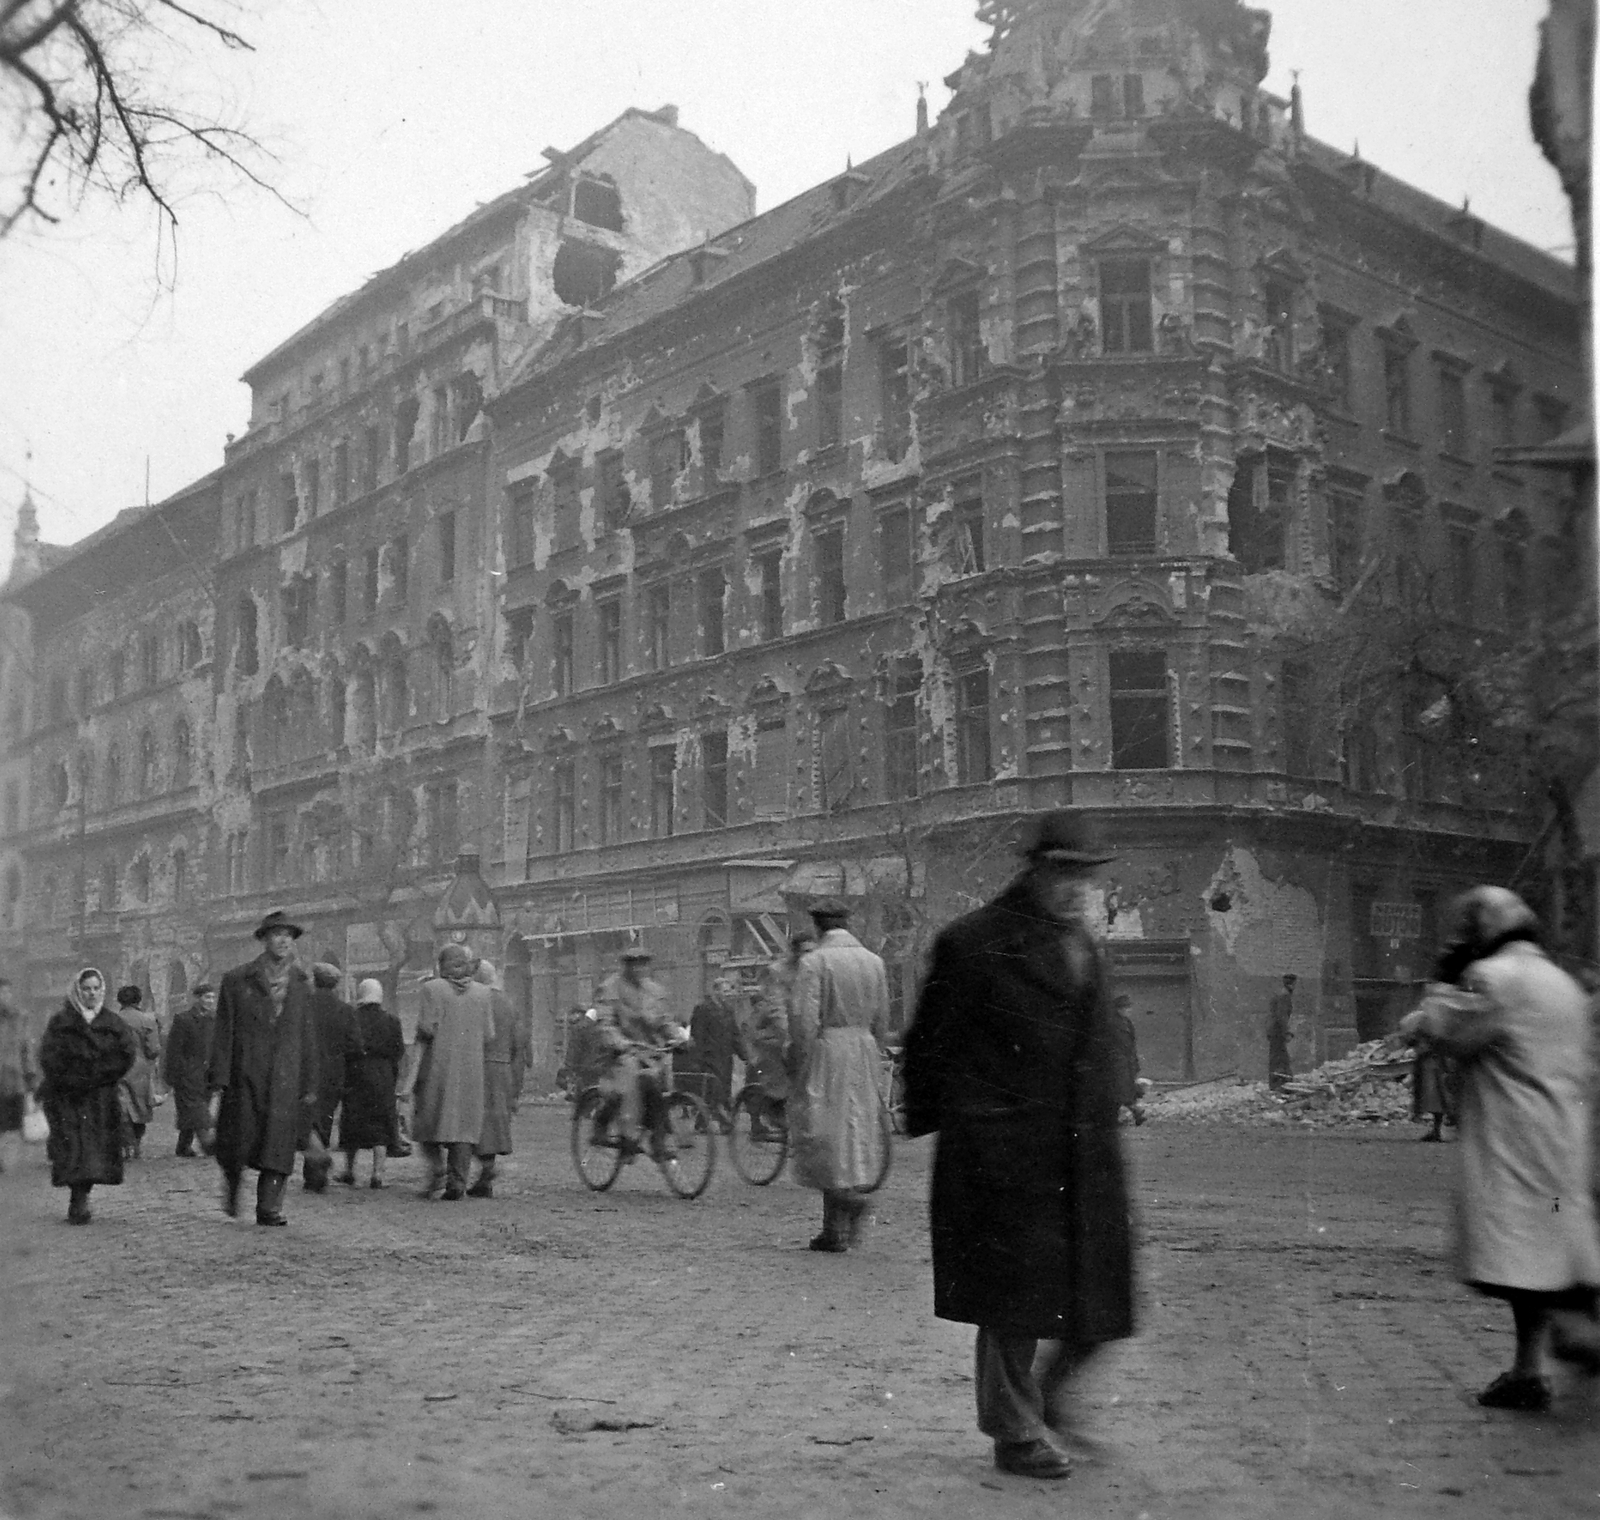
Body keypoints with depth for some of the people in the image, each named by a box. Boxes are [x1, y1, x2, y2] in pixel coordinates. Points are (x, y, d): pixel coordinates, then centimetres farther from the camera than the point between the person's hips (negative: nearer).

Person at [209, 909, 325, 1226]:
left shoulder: (300, 984, 12)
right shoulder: (237, 980, 2)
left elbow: (307, 1038, 12)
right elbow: (224, 1031, -1)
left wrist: (310, 1084, 9)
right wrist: (220, 1077, -9)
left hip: (285, 1079, 2)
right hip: (245, 1076, -2)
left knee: (278, 1141, -6)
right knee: (239, 1142, 2)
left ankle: (269, 1207, -2)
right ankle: (231, 1188, 30)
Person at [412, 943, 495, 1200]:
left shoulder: (433, 988, -5)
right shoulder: (483, 993, 5)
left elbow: (427, 1027, -12)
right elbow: (488, 1036, 3)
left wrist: (421, 1038, 9)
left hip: (438, 1066, -3)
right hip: (472, 1068, 3)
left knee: (429, 1120, 10)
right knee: (464, 1122, 6)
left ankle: (437, 1168, -9)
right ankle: (457, 1181, 1)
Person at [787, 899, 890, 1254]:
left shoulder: (814, 962, -9)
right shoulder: (873, 962, 7)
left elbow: (804, 1019, -15)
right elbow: (881, 1019, 10)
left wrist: (798, 1065, -8)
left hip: (825, 1051, -5)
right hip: (863, 1051, 5)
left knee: (823, 1134, 3)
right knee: (856, 1130, 10)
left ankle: (846, 1197, -18)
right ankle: (838, 1230, 11)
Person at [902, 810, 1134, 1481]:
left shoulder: (1082, 945, 15)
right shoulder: (976, 942, -8)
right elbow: (931, 1042, -3)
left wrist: (1104, 1114, 18)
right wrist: (931, 1122, 0)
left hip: (1084, 1149, 7)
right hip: (1003, 1151, -7)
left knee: (1096, 1298, 9)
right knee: (1014, 1297, 2)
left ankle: (1051, 1398, 31)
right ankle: (1016, 1433, 16)